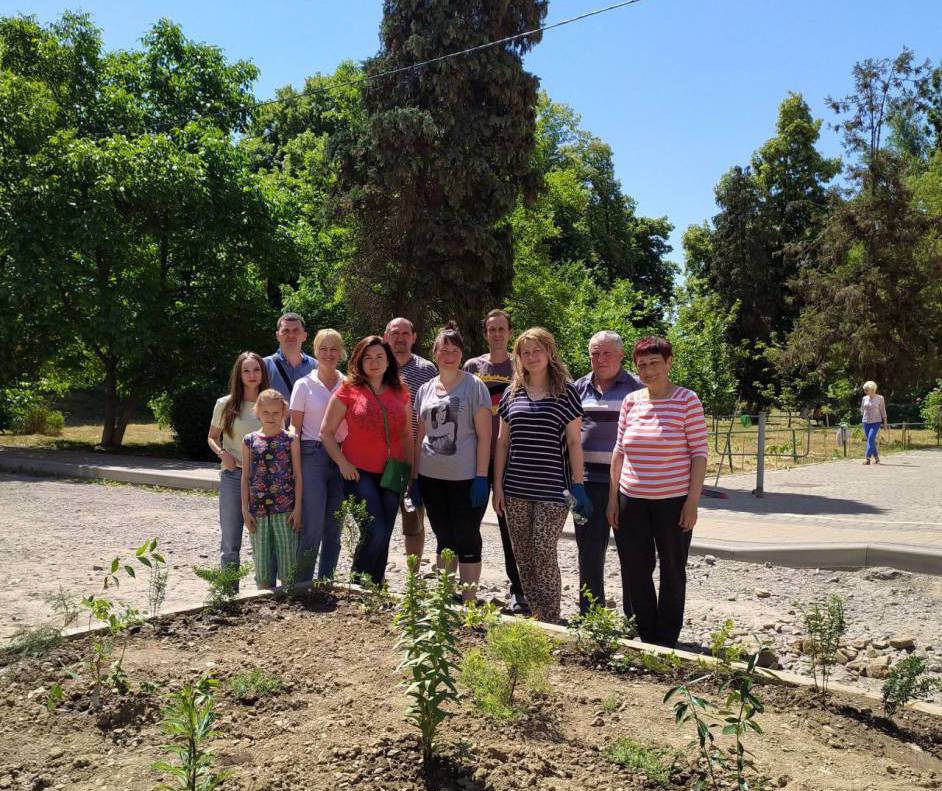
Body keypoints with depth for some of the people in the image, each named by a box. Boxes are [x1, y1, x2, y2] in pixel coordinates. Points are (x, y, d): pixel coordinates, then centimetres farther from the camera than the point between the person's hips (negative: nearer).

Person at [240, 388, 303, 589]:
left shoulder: (291, 439, 1)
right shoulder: (250, 441, 5)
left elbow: (298, 475, 1)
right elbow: (245, 477, 7)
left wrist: (298, 508, -4)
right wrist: (245, 509, 2)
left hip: (285, 510, -2)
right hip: (258, 510, 2)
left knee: (288, 560, 1)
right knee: (261, 561, 8)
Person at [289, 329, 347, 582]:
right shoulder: (304, 385, 2)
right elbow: (295, 428, 2)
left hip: (341, 458, 3)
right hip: (312, 456, -3)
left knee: (333, 529, 8)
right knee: (312, 528, -9)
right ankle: (301, 586, 5)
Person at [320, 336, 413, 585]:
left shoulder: (401, 393, 10)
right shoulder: (348, 391, -2)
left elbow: (407, 435, 15)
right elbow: (326, 432, -1)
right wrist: (343, 463, -11)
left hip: (391, 474, 4)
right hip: (360, 472, -4)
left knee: (383, 537, 8)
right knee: (376, 532, -15)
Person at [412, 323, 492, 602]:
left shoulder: (474, 386, -4)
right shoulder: (425, 390, 10)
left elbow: (484, 435, -8)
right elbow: (420, 436, 14)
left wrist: (481, 477, -14)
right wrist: (414, 477, 9)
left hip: (465, 478, -4)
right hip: (431, 477, 5)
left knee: (467, 540, 2)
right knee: (444, 539, 14)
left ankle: (469, 602, 12)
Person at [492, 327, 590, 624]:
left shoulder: (565, 392, 0)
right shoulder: (512, 393, 10)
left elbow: (574, 442, -1)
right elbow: (502, 441, 12)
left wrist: (577, 486, -6)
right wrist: (497, 485, 8)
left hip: (552, 489, -4)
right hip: (515, 489, 4)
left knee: (544, 554, -7)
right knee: (523, 555, 8)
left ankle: (551, 621, 5)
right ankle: (534, 615, 22)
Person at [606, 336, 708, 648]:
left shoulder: (687, 400, -6)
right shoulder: (631, 401, 6)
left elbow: (699, 453, -7)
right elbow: (619, 452, 10)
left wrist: (693, 500, -12)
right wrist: (613, 497, 8)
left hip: (673, 501, -4)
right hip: (632, 500, 4)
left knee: (672, 570, 9)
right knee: (636, 570, 9)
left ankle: (667, 640, 23)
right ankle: (646, 637, 25)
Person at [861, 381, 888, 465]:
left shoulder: (879, 398, -4)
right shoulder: (864, 398, 6)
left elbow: (883, 411, -1)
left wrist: (885, 423, -1)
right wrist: (863, 419, 19)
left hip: (876, 422, -4)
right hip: (866, 422, 4)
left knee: (870, 439, -16)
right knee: (871, 441, 7)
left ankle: (867, 458, -19)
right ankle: (876, 458, 20)